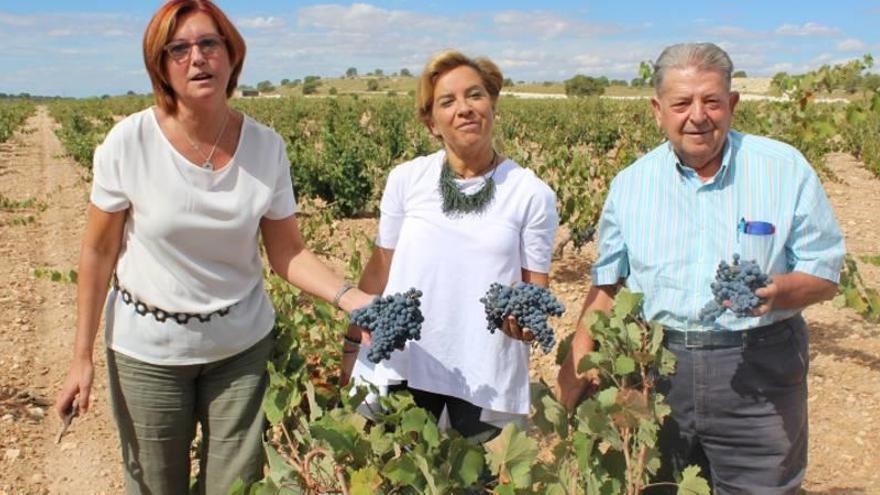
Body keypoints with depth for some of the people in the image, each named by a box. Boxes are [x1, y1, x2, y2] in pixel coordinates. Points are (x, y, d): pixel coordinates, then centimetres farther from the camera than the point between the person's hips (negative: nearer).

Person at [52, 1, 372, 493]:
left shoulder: (266, 147, -11)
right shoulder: (130, 143, -15)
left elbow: (287, 252, -6)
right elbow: (99, 253, -6)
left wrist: (350, 297, -23)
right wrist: (82, 356, -5)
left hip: (242, 345, 1)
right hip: (147, 349, -1)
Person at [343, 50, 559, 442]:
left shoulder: (533, 194, -4)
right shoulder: (405, 179, 0)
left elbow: (535, 286, 1)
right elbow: (380, 268, 9)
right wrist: (353, 342, 10)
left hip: (488, 375, -1)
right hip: (401, 365, 1)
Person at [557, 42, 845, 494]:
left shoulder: (786, 169, -4)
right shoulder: (630, 184, 3)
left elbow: (824, 276, -1)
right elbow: (607, 282, 13)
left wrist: (777, 290, -23)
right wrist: (579, 355, 2)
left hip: (759, 374, -2)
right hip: (656, 370, 3)